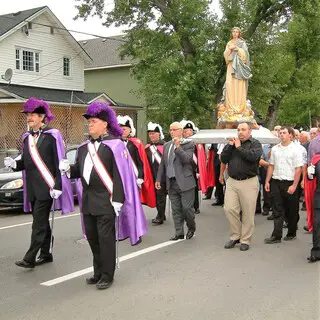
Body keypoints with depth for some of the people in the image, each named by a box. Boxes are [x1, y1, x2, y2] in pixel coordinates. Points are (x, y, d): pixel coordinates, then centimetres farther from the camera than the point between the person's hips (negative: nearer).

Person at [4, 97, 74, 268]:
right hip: (32, 188, 7)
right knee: (41, 222, 14)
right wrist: (14, 163, -6)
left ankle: (30, 258, -6)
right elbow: (26, 162, 16)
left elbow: (59, 162, -9)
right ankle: (46, 254, 24)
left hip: (46, 187, -7)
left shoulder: (52, 135, -6)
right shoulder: (27, 137, 13)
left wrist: (58, 186, -14)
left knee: (39, 223, -7)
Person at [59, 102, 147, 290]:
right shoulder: (84, 147, 12)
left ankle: (107, 276, 11)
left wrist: (117, 200, -18)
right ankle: (98, 272, 28)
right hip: (88, 200, 7)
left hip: (106, 201, -7)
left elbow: (120, 175, -13)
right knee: (92, 237, 13)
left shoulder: (114, 145, -9)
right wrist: (69, 169, -6)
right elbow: (80, 169, 16)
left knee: (105, 238, -1)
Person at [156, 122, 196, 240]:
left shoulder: (189, 144, -3)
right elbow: (162, 163, 16)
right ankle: (179, 232, 17)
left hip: (185, 182, -5)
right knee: (176, 209, 8)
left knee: (187, 207, -3)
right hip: (171, 182, 5)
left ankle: (191, 227, 22)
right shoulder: (166, 145, 13)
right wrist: (159, 179, 13)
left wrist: (178, 146, -19)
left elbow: (187, 159, -17)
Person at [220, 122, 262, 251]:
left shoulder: (255, 144, 1)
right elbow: (223, 159, 7)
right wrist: (230, 145, -3)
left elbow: (253, 156, -20)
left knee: (248, 213, 1)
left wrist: (239, 147, -9)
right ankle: (235, 236, 15)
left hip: (248, 182, -4)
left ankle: (245, 240, 13)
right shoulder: (232, 142, 15)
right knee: (229, 209, -2)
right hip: (232, 181, 4)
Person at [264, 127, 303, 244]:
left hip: (290, 183, -4)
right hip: (276, 182, 4)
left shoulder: (296, 149, -6)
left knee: (291, 211, 9)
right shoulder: (275, 149, 9)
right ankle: (276, 236, 3)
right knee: (277, 211, 3)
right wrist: (267, 181, 8)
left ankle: (291, 233, 24)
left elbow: (298, 169, -10)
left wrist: (294, 185, -15)